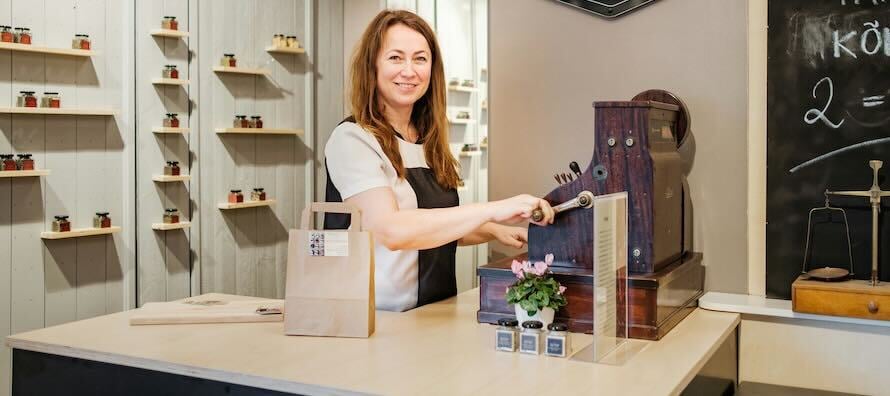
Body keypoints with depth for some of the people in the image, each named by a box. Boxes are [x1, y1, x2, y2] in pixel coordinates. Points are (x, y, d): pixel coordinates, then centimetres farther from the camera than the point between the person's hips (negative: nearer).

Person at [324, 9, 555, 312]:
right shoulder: (352, 139, -10)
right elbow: (390, 230, -24)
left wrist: (494, 231, 8)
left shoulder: (429, 142, 12)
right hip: (379, 318, -6)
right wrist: (492, 210, -27)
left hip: (437, 311, 7)